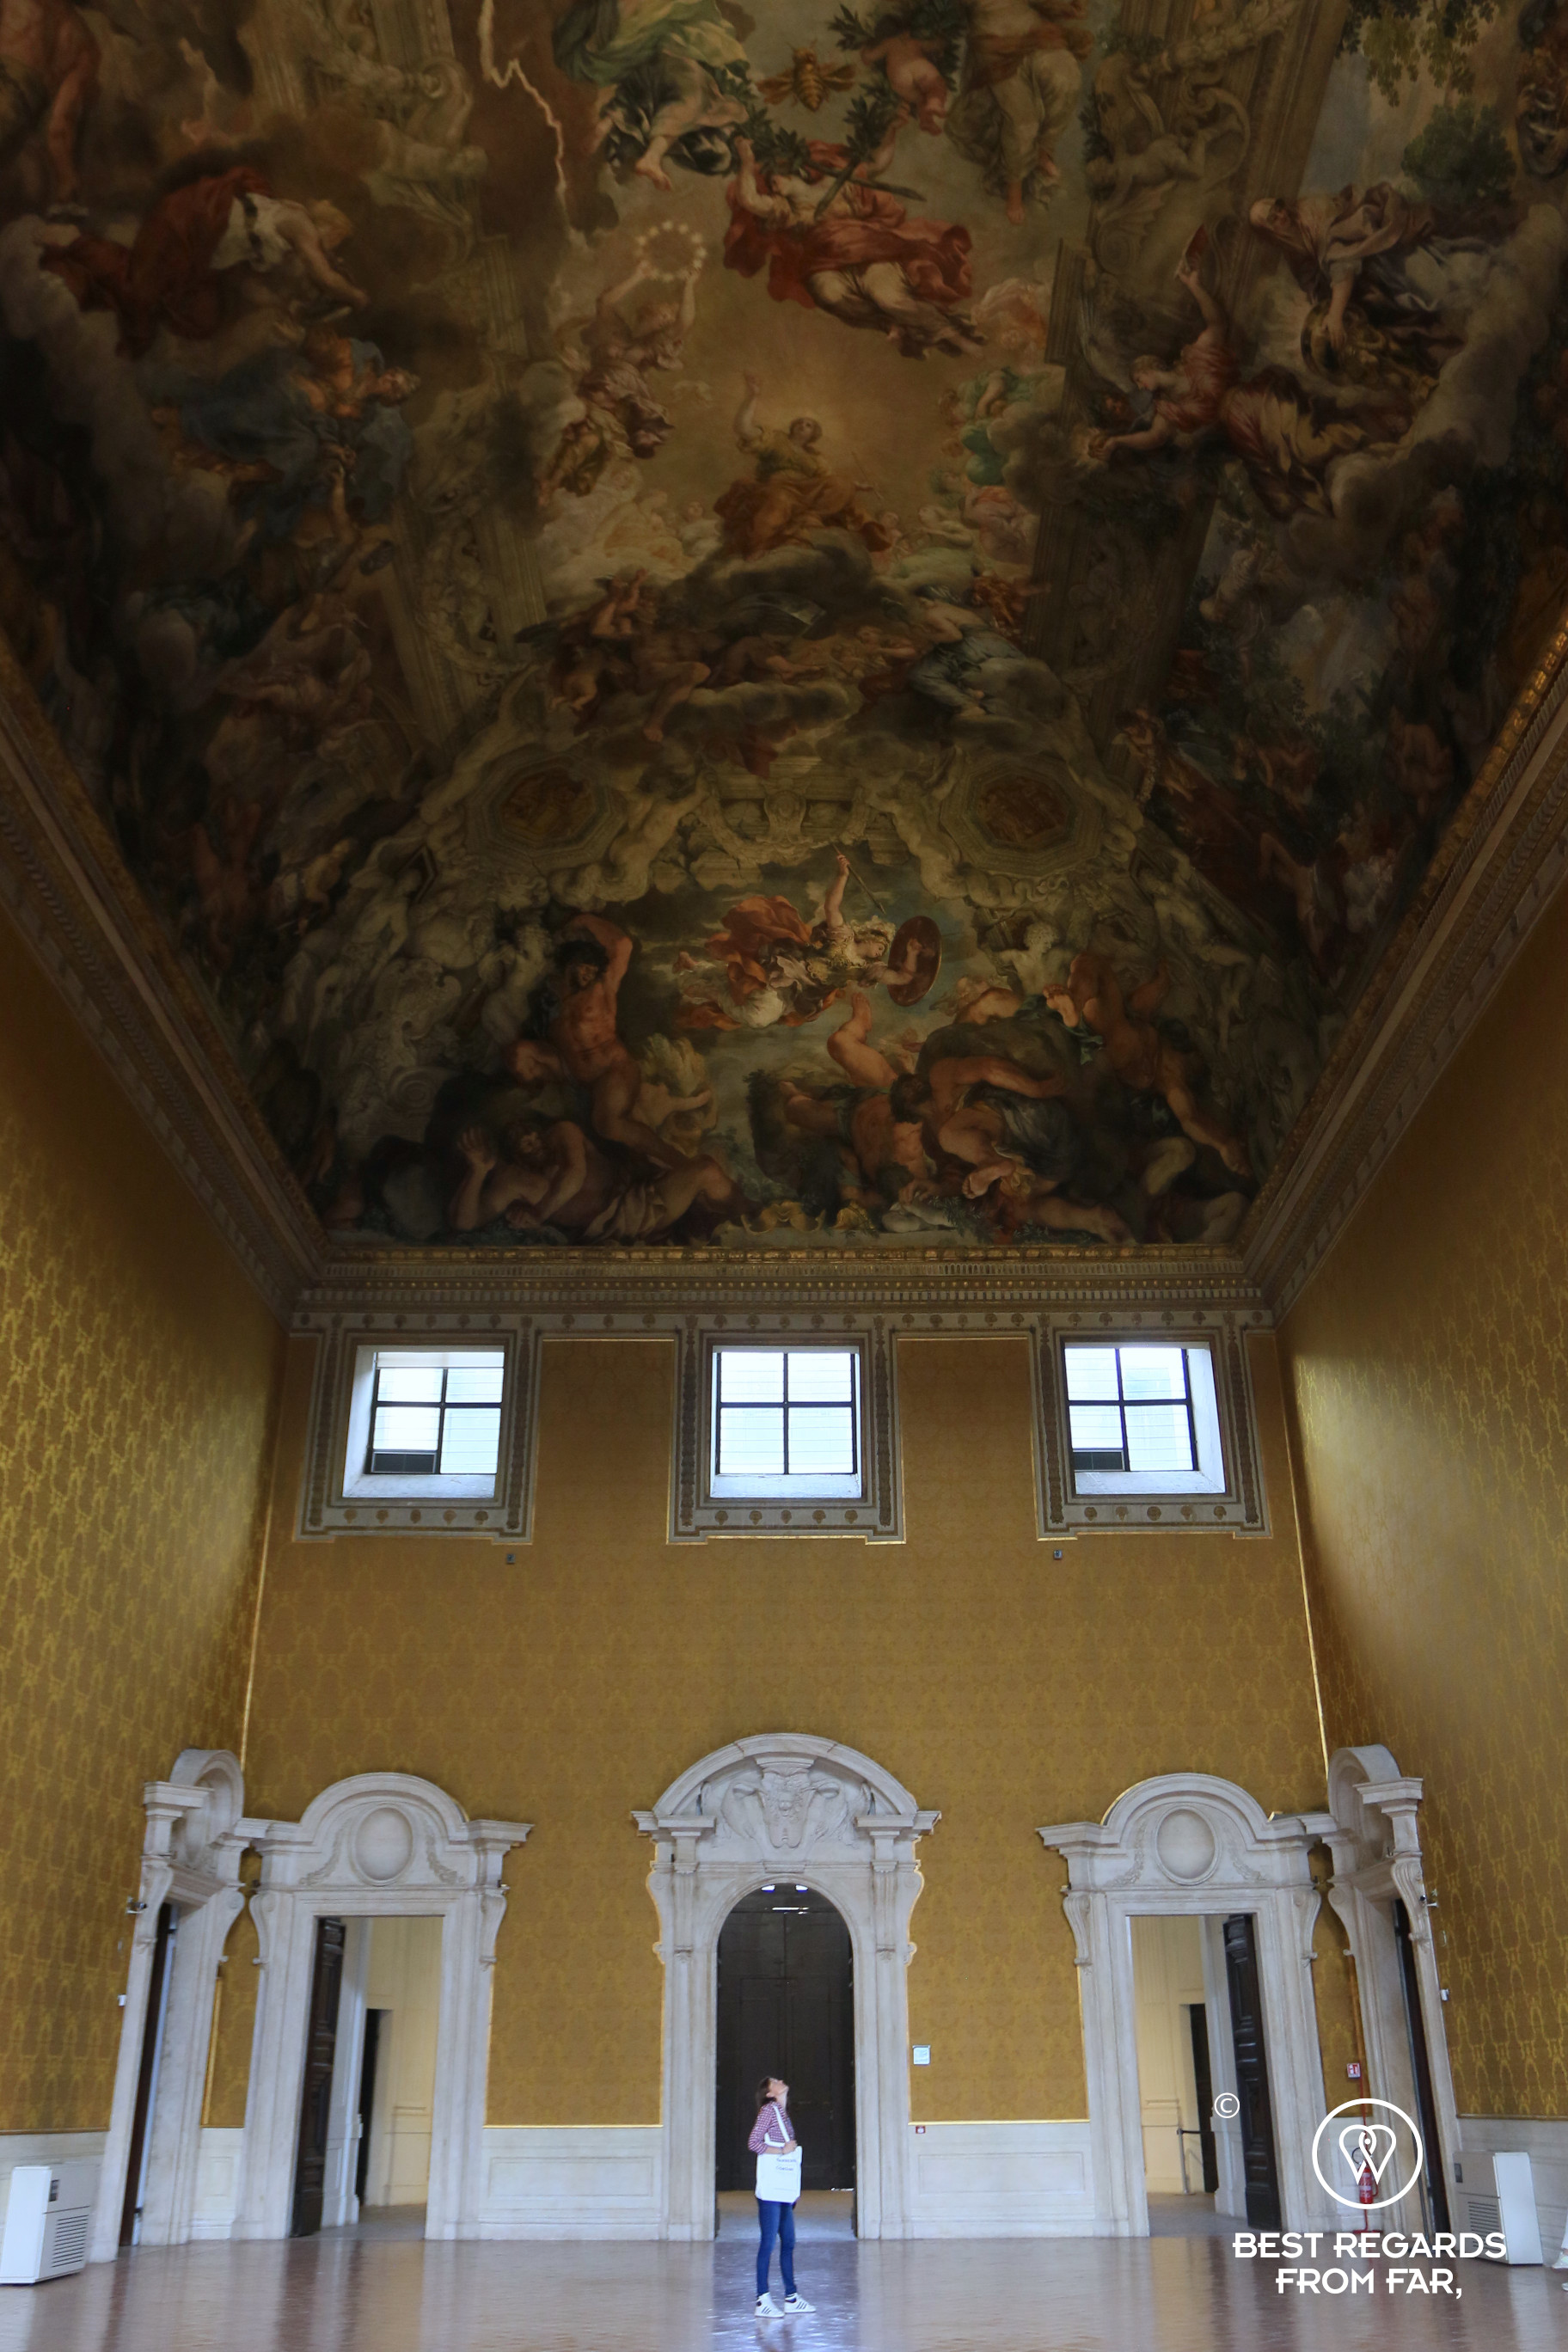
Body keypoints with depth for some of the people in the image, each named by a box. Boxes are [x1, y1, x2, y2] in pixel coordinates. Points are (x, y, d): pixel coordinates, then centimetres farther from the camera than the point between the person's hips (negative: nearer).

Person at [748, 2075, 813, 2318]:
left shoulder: (783, 2113, 18)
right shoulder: (769, 2109, -7)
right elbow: (753, 2143, -15)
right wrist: (782, 2150, -16)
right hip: (770, 2190, -8)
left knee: (788, 2242, 11)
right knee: (768, 2243, -5)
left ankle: (791, 2298, 18)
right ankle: (763, 2301, -1)